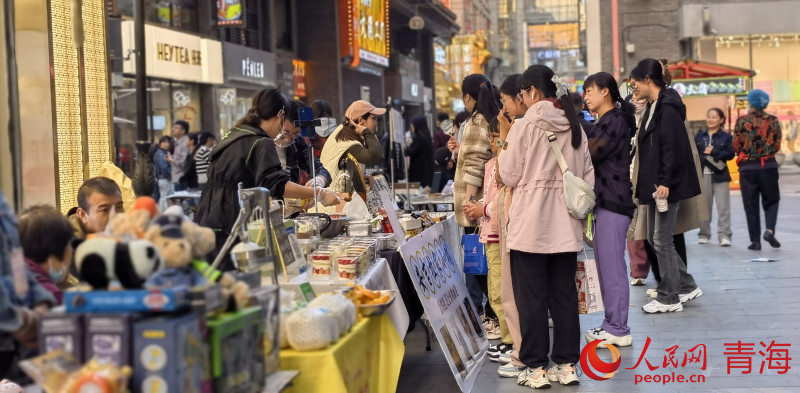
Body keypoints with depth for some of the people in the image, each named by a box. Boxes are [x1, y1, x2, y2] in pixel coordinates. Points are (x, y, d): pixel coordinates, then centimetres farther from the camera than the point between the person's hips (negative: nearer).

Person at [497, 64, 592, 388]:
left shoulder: (524, 126, -10)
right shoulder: (575, 127, 6)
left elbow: (510, 177, -5)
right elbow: (588, 177, 10)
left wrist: (504, 147, 10)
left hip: (531, 225, -5)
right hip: (565, 225, 5)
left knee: (532, 299, 3)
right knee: (565, 296, 10)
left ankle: (536, 368, 7)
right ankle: (567, 364, 15)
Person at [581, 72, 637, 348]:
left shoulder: (616, 121, -11)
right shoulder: (605, 122, 20)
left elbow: (587, 154, -18)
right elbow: (590, 153, 17)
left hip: (613, 201, -10)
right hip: (604, 200, 10)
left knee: (612, 266, -7)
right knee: (606, 265, 13)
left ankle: (618, 331, -3)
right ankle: (612, 324, 19)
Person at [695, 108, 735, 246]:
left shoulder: (726, 137, 4)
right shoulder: (699, 136, 11)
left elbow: (730, 154, -7)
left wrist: (714, 152, -18)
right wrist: (704, 157, -13)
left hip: (720, 176, -2)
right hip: (703, 175, 2)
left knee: (723, 207, -5)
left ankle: (724, 235, -4)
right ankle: (704, 234, 18)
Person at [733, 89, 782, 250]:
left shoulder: (742, 121, -4)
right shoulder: (773, 120, -1)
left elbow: (736, 146, -3)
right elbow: (777, 146, 1)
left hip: (747, 167, -1)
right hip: (769, 166, 1)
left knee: (751, 205, 6)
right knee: (771, 201, 14)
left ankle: (755, 240, 5)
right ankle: (769, 230, -9)